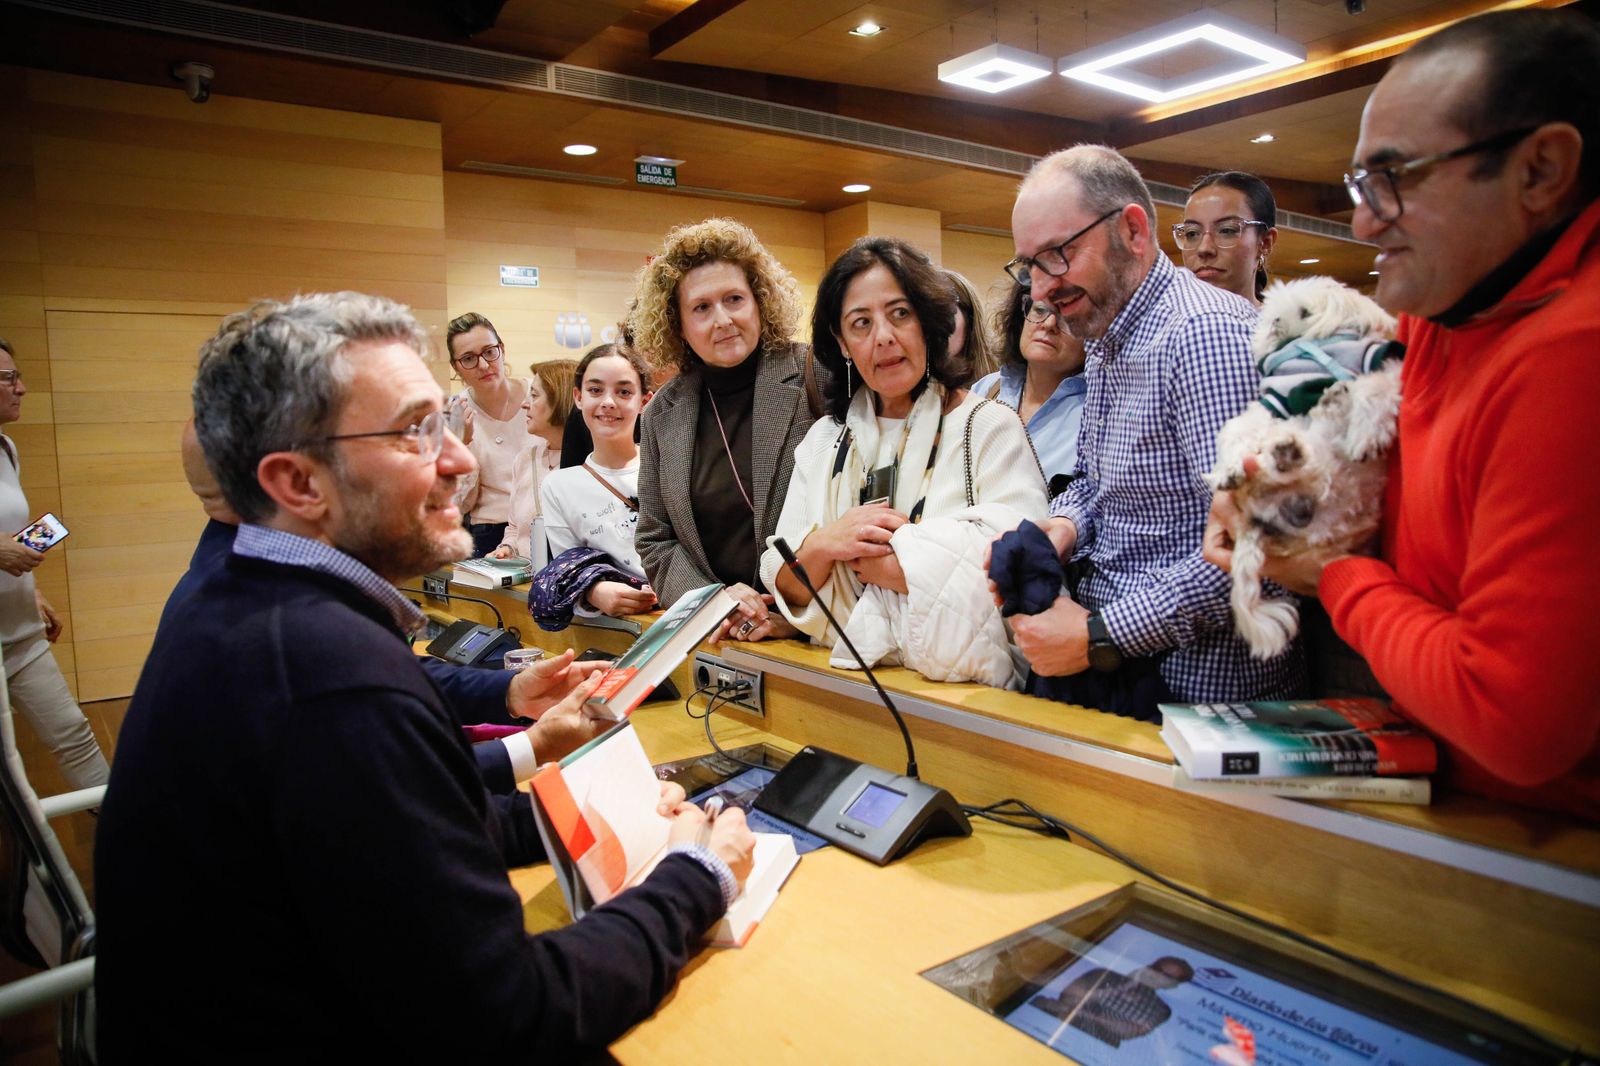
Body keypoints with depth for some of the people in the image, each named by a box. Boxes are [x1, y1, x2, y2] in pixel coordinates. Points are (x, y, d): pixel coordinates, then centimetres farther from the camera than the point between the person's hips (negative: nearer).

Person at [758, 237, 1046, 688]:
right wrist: (823, 546, -13)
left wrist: (866, 555, -8)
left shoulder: (991, 429, -2)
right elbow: (783, 584, 9)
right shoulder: (823, 441, 12)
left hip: (964, 689, -2)